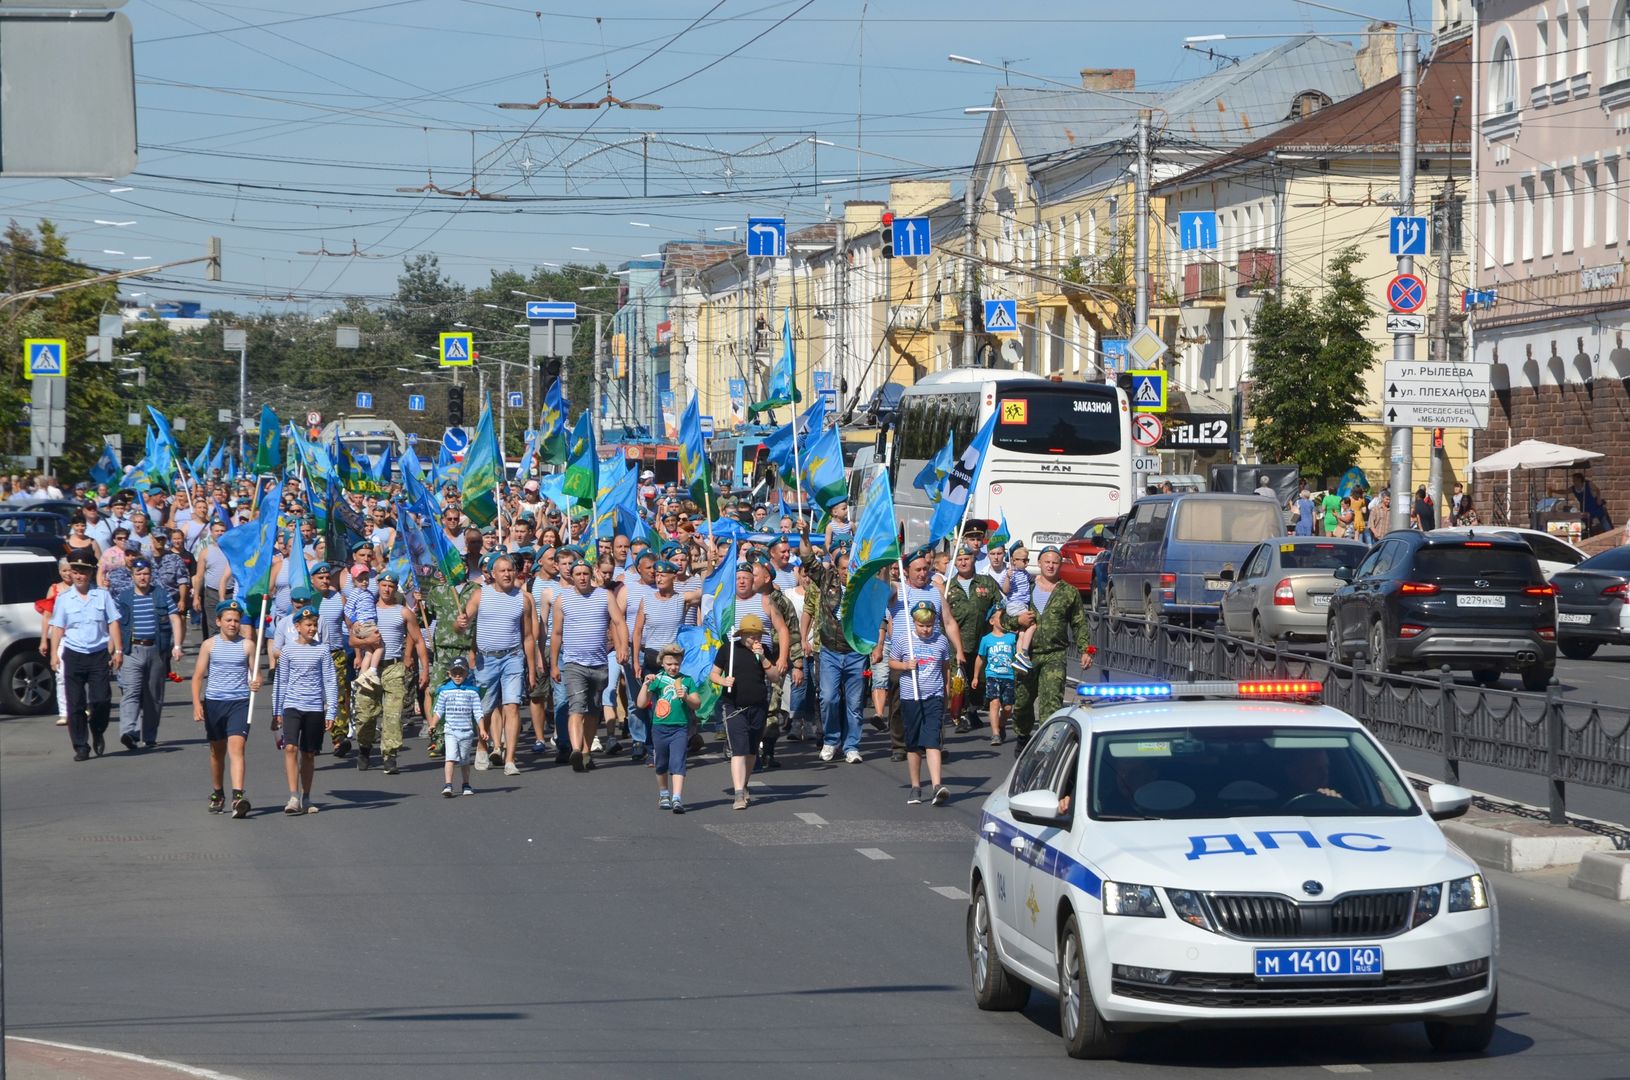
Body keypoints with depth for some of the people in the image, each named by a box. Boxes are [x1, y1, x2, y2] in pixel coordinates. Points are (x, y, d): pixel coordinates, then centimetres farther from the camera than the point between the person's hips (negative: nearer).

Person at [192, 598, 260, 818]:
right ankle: (217, 795, 32)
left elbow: (256, 672, 7)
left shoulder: (247, 645, 2)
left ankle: (238, 797, -26)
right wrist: (196, 704, -6)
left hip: (240, 702, -2)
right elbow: (198, 676, 4)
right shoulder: (210, 645, 4)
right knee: (217, 751, 14)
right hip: (214, 702, 2)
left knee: (236, 748, -16)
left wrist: (256, 682, -17)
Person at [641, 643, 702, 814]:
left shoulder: (687, 680, 6)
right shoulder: (657, 679, 3)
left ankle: (677, 799, -22)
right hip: (660, 727, 1)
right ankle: (664, 795, 35)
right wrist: (646, 684, -13)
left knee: (677, 763, -14)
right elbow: (642, 704, -1)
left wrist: (687, 697, -14)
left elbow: (697, 704, 6)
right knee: (661, 764, 15)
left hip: (680, 728, -1)